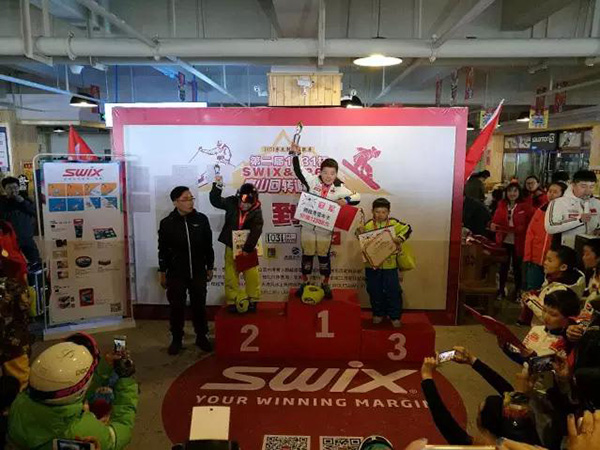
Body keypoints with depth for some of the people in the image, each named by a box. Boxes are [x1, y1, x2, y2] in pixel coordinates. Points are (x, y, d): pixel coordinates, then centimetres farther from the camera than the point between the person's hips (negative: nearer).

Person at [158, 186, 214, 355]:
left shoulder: (201, 219, -3)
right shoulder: (167, 223, -6)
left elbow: (208, 246, 4)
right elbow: (163, 250, 1)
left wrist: (210, 267, 7)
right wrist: (162, 272, 3)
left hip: (198, 272, 1)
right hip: (176, 273, -1)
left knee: (199, 305, 11)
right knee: (177, 307, 8)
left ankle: (201, 337, 28)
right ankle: (176, 339, 25)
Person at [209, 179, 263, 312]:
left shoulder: (256, 212, -13)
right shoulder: (231, 202, -6)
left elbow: (256, 232, -19)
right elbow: (215, 201, 3)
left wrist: (247, 248, -23)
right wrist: (217, 186, -12)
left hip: (248, 248, -2)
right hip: (231, 246, 2)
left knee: (251, 275, 2)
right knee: (231, 276, 7)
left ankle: (253, 299, 18)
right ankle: (232, 301, 18)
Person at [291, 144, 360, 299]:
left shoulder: (339, 189, -5)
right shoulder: (313, 181, -6)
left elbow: (357, 197, -3)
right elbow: (298, 170, -7)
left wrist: (345, 200, -22)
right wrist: (296, 154, -20)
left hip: (326, 228, 0)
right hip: (308, 225, 0)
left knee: (324, 256, 11)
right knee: (307, 255, 12)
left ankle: (325, 284, 28)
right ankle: (304, 282, 27)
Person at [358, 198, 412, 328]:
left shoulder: (394, 223, -3)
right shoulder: (368, 225, -2)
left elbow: (407, 228, -3)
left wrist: (400, 238, -18)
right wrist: (361, 233, -21)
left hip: (390, 264, -1)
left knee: (393, 291, 4)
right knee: (375, 291, 12)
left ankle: (395, 316, 17)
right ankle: (378, 314, 29)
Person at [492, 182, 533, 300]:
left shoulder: (525, 207, -4)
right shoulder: (502, 205, 7)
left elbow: (530, 224, -7)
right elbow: (496, 219, 6)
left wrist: (519, 229, -22)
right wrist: (493, 225, -13)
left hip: (518, 243, -2)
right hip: (504, 241, 3)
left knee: (517, 267, 7)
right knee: (503, 266, 10)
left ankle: (518, 292, 20)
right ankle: (501, 290, 22)